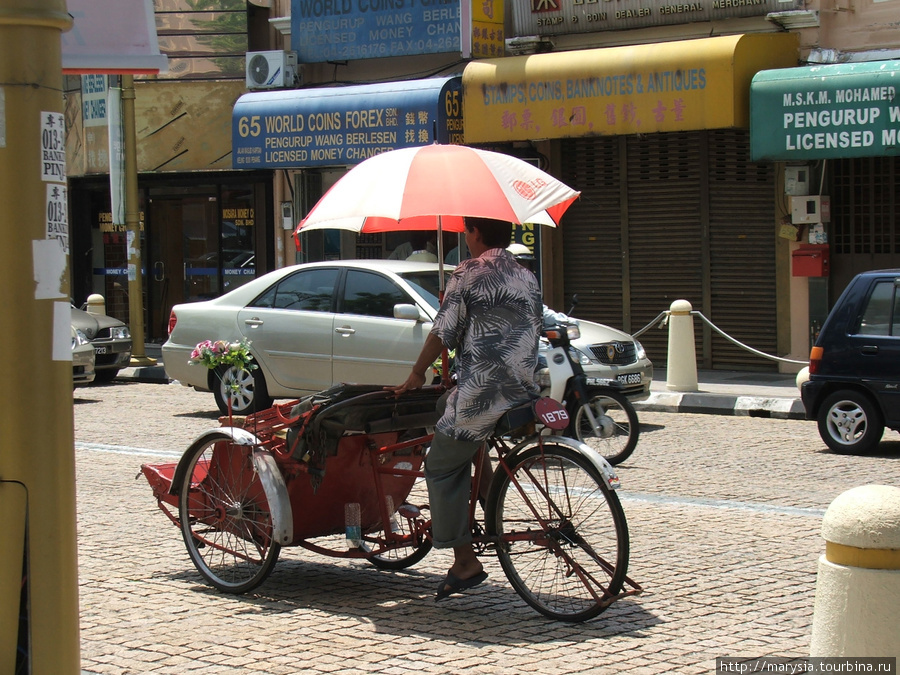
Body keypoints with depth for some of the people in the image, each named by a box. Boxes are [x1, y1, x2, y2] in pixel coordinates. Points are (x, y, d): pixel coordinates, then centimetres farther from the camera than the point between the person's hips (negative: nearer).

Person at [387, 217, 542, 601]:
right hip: (523, 393, 7)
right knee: (473, 456, 27)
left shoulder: (469, 273, -5)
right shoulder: (528, 278, 14)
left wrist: (417, 374, 9)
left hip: (480, 394, -7)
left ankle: (464, 560, 0)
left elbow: (444, 332, -4)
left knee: (441, 468, 5)